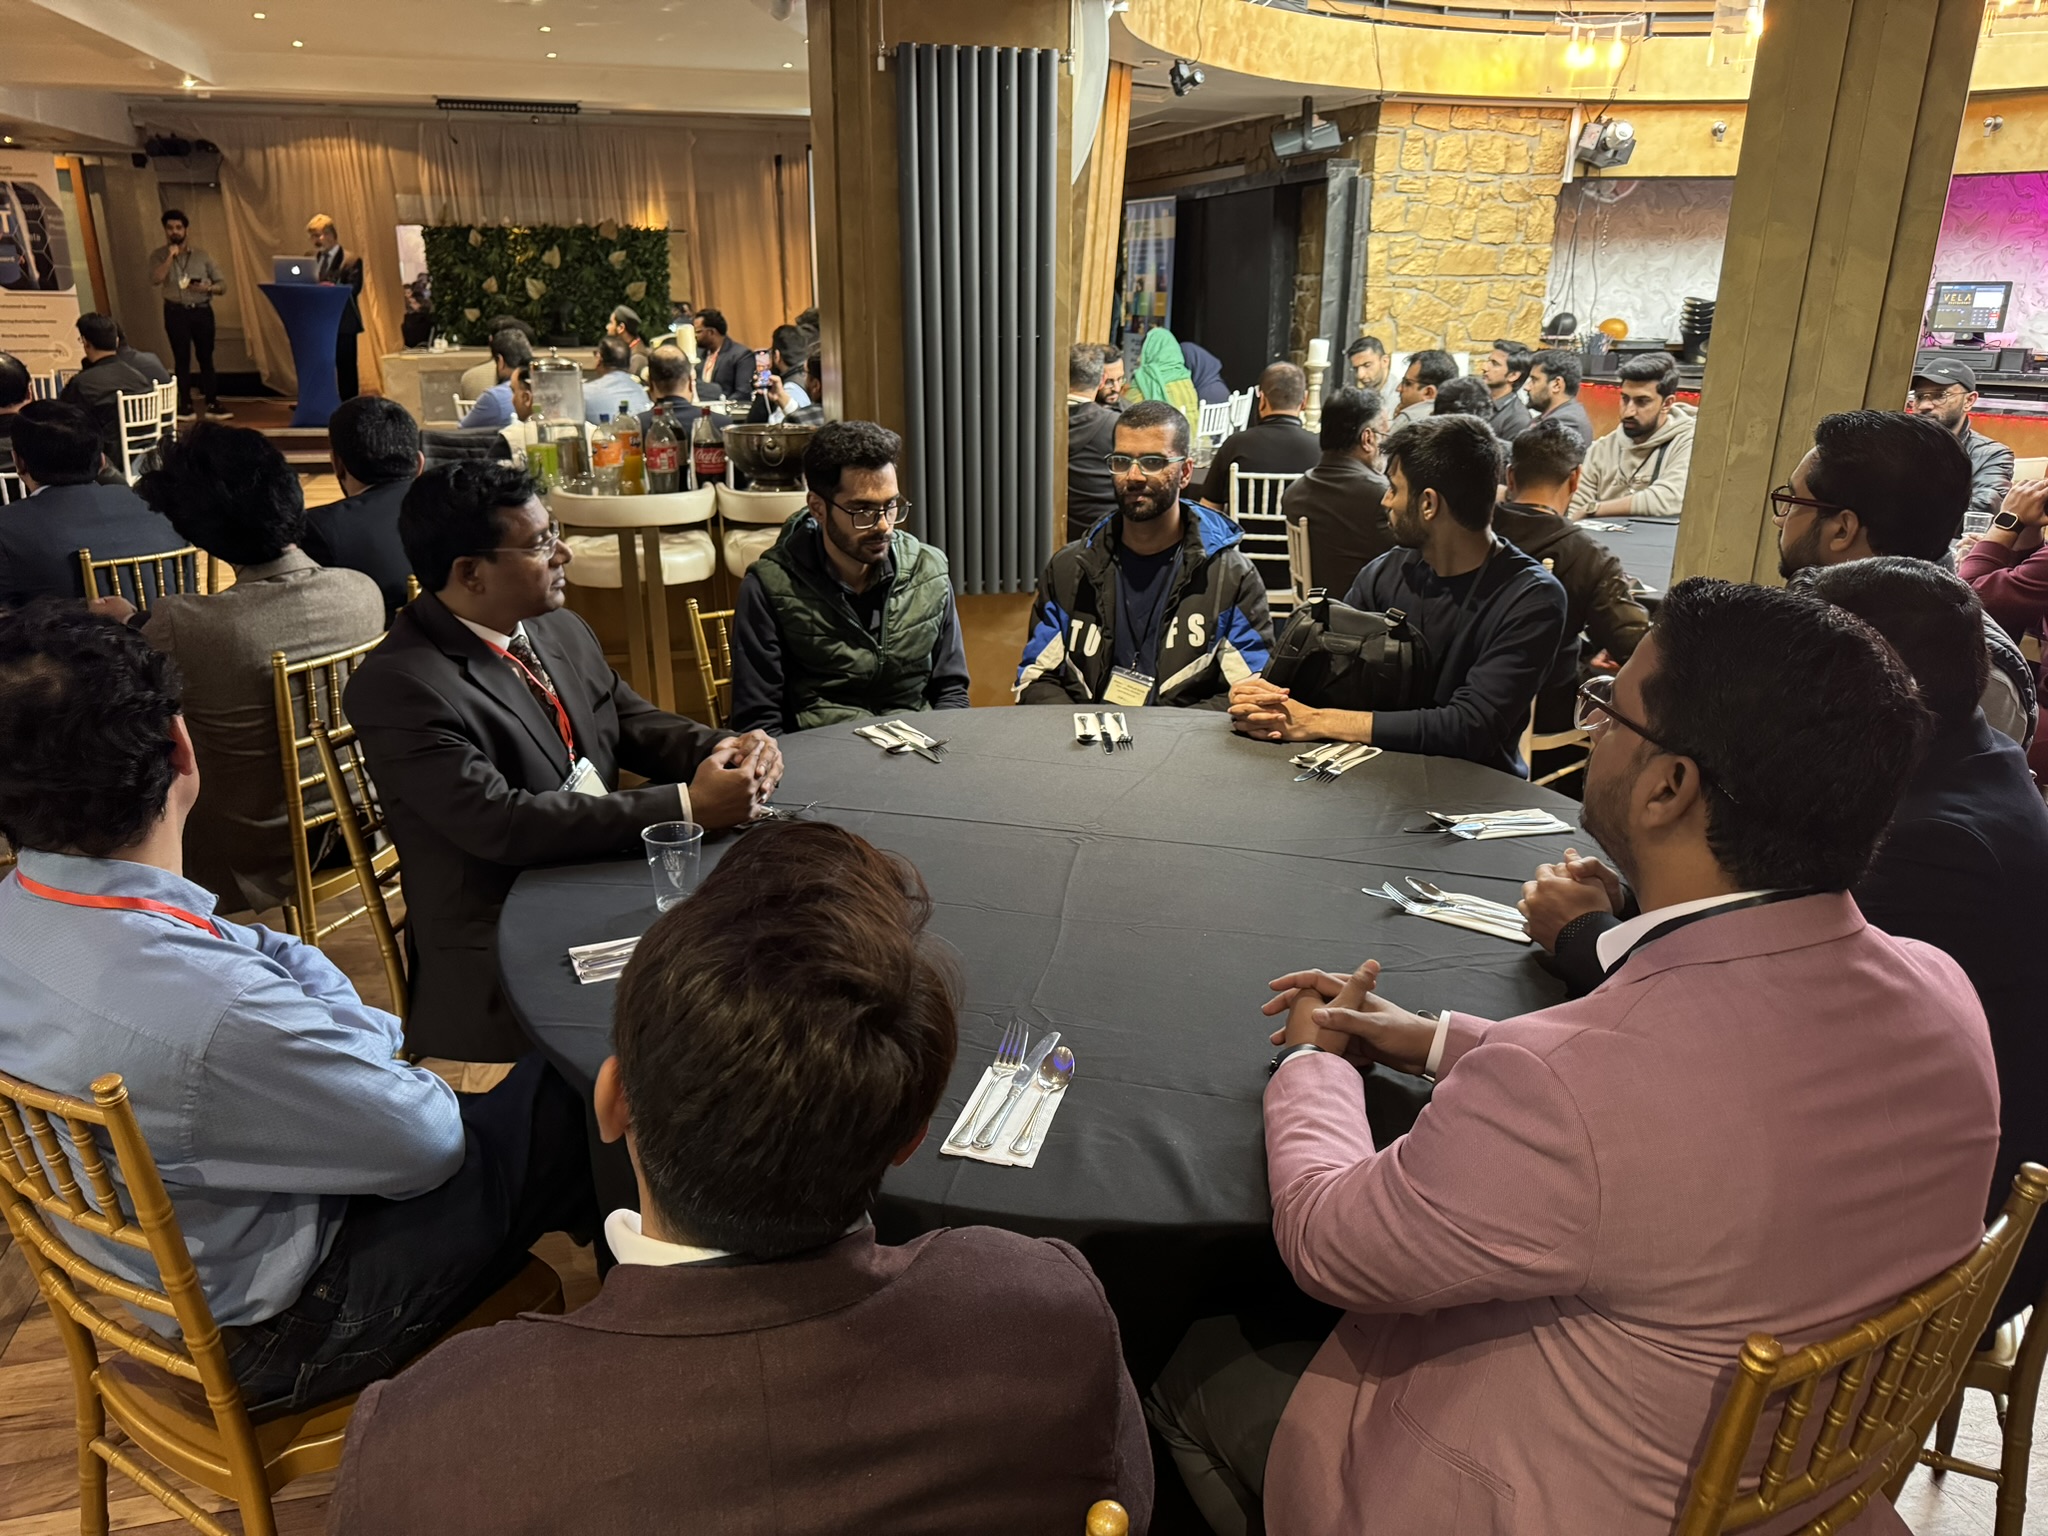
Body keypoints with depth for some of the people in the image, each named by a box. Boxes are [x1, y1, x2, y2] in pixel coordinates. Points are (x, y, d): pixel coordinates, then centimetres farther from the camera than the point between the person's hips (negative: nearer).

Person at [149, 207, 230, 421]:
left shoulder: (202, 255, 8)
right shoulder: (159, 255, 3)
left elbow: (222, 284, 7)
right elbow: (155, 280, -13)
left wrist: (208, 287, -14)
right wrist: (171, 256, -15)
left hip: (202, 311, 1)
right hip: (176, 312, -1)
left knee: (206, 358, 3)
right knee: (182, 359, 1)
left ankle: (212, 405, 5)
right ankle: (185, 406, 5)